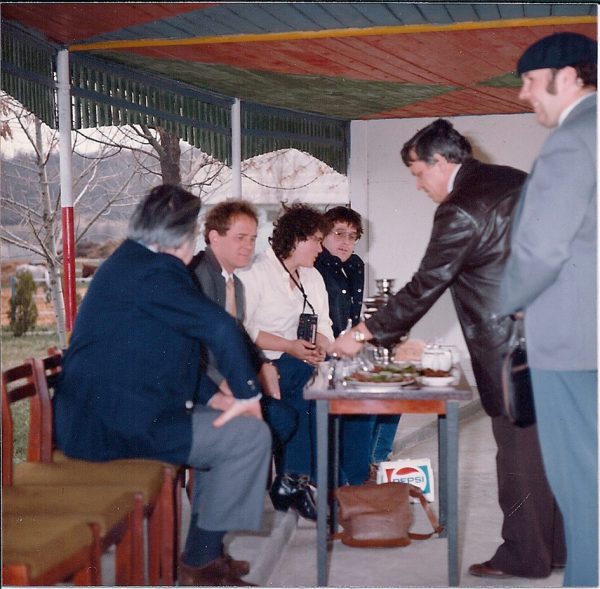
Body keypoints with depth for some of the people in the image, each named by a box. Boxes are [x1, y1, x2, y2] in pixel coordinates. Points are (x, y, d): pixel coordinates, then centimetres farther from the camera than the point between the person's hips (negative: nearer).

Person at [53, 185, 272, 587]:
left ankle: (206, 550, 24)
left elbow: (169, 346, 24)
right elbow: (220, 327, -24)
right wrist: (248, 393, -12)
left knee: (222, 425, 21)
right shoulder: (156, 269, -15)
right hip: (119, 424, -11)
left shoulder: (126, 261, 17)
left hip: (95, 417, 11)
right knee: (250, 435, -9)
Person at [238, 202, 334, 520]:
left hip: (303, 362, 7)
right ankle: (293, 480, -19)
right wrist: (289, 347, -19)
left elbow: (323, 327, 17)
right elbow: (242, 330, -14)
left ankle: (291, 482, -19)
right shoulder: (255, 273, -4)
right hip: (264, 363, -7)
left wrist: (320, 348, -7)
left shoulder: (312, 277, 21)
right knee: (307, 385, -32)